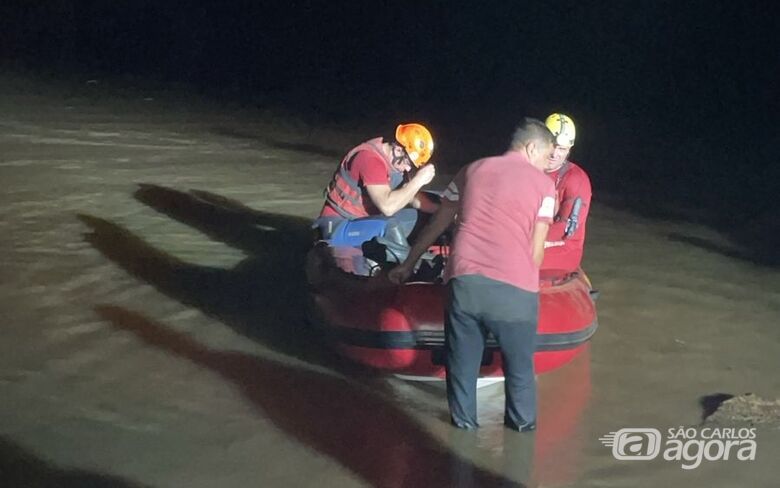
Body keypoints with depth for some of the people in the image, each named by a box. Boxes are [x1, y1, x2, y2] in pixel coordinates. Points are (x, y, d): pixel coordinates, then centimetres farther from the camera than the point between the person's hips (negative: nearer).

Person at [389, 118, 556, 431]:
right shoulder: (543, 184, 11)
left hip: (464, 280, 2)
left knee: (462, 361, 19)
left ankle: (463, 422, 31)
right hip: (514, 288, -2)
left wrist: (407, 266, 35)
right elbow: (536, 250, 8)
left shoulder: (473, 169, 21)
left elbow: (436, 225, 25)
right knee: (519, 365, 18)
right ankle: (522, 424, 32)